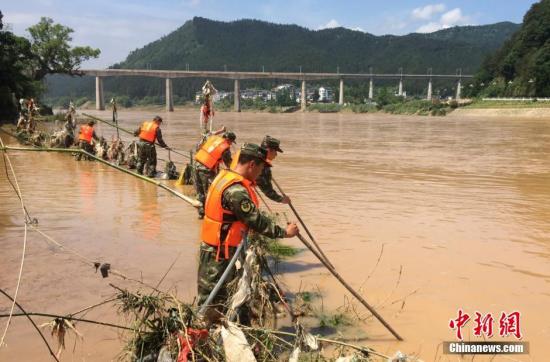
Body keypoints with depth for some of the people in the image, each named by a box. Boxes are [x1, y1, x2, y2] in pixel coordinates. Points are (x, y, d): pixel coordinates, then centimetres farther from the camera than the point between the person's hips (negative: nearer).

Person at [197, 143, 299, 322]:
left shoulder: (225, 176, 6)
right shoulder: (236, 191, -26)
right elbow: (257, 221, -22)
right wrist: (284, 232, -10)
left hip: (214, 248, 10)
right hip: (219, 254, -10)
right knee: (211, 302, 1)